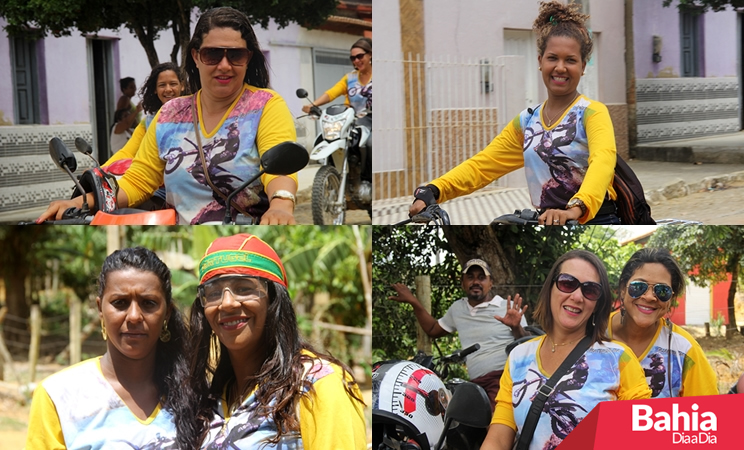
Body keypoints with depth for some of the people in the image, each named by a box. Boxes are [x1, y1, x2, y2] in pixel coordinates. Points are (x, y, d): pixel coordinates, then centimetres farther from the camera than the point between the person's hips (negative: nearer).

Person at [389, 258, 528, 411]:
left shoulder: (508, 307, 3)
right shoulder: (457, 308, 22)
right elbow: (433, 330, 37)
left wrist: (516, 327, -22)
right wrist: (414, 302, 30)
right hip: (477, 384, 6)